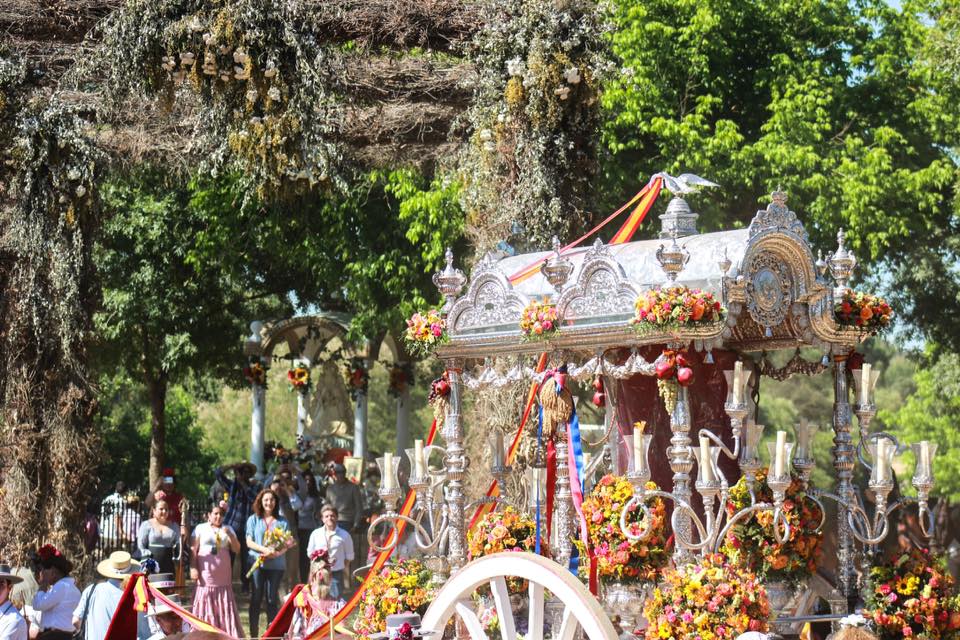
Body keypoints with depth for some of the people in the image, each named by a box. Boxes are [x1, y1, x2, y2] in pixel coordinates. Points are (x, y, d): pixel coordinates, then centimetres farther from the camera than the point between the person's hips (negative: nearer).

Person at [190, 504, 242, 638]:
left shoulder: (228, 529, 14)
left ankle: (227, 635, -2)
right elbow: (194, 550, 2)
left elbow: (237, 549, 7)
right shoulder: (200, 528, 7)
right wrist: (193, 568, -9)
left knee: (224, 606, -1)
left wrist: (230, 535, -8)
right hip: (206, 576, -2)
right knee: (206, 606, -5)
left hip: (223, 577, 2)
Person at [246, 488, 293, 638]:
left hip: (276, 563, 1)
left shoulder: (282, 522, 8)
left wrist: (277, 553, -16)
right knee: (256, 598, 0)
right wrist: (265, 550, -16)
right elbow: (249, 542, 0)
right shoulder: (253, 520, 7)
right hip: (257, 563, -1)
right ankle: (253, 634, 4)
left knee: (272, 599, 3)